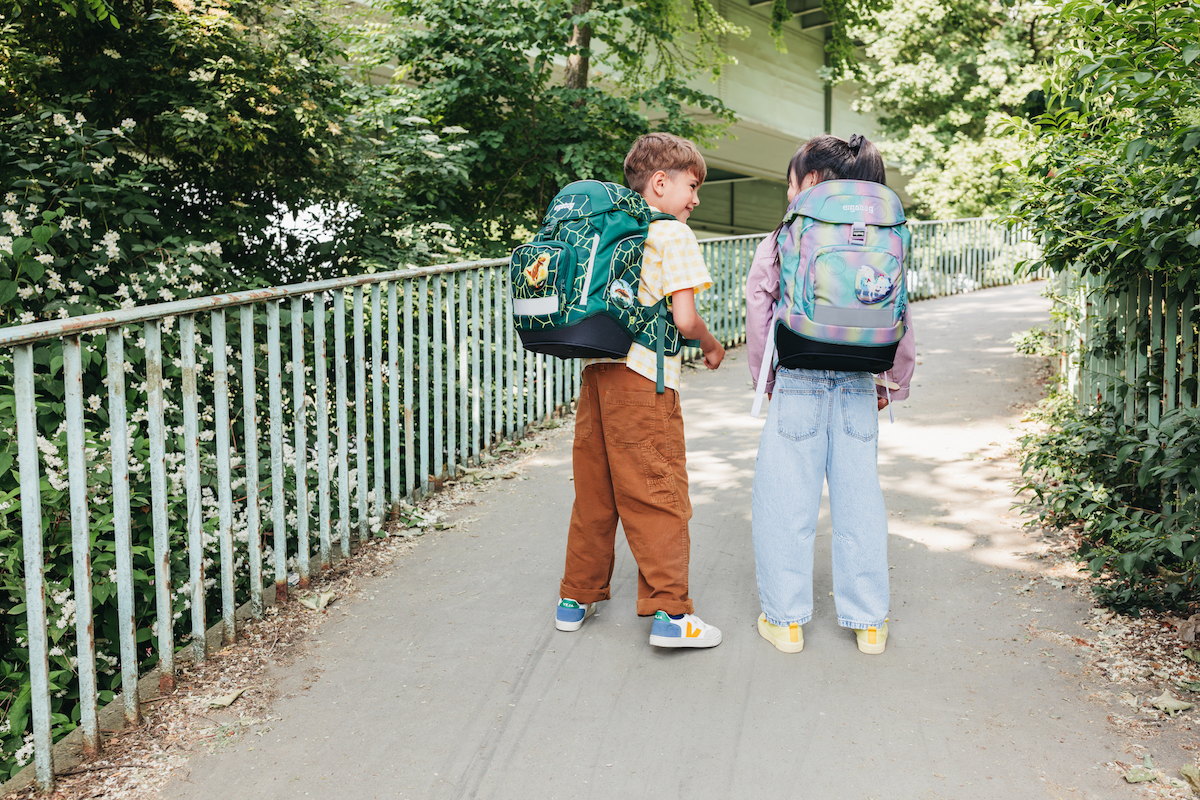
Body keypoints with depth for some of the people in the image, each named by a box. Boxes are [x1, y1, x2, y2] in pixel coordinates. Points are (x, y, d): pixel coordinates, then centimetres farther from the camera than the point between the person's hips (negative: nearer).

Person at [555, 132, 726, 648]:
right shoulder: (672, 235, -6)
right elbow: (684, 319, -14)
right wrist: (711, 347, 5)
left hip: (596, 369, 7)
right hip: (643, 378, -7)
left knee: (594, 491, 15)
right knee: (658, 495, -2)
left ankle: (577, 597, 24)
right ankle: (668, 611, 0)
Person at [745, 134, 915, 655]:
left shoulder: (776, 247, -4)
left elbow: (759, 319, 0)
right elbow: (899, 324, 7)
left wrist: (766, 377, 13)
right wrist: (892, 385, 20)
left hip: (797, 387, -3)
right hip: (858, 388, 3)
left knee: (784, 502, 8)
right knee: (859, 501, 10)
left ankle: (785, 619, 15)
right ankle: (868, 622, 19)